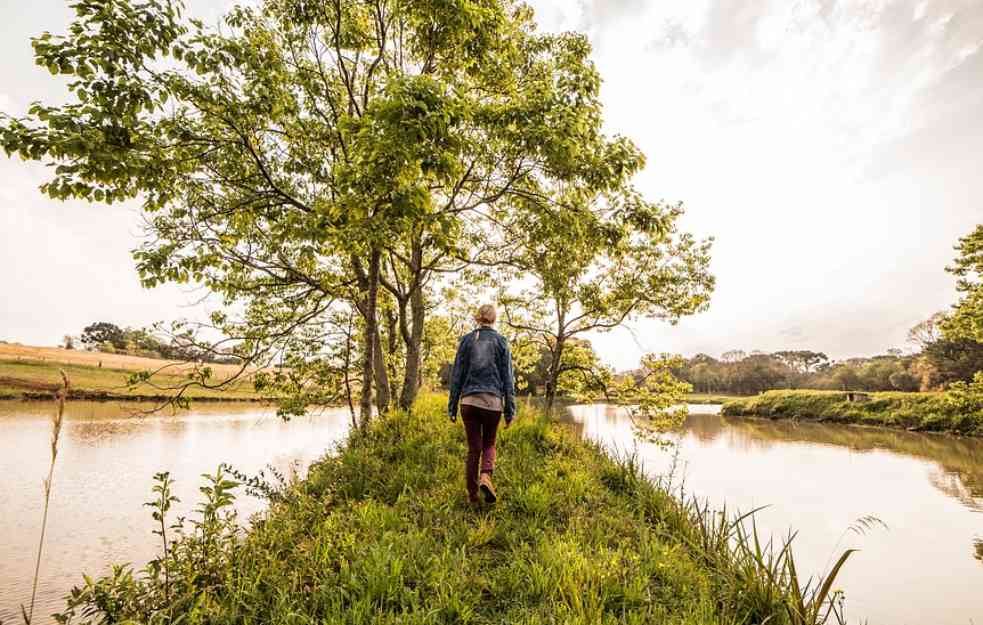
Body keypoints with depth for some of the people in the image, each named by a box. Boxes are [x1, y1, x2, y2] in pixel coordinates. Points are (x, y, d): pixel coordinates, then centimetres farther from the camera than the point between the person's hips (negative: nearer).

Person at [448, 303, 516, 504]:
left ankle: (472, 494, 17)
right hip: (493, 400, -1)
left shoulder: (466, 340, 4)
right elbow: (507, 378, 1)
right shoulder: (501, 341, 2)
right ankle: (485, 476, -8)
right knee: (489, 444, 18)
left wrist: (452, 406, 9)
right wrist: (510, 410, 5)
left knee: (473, 448, 12)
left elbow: (457, 375, 3)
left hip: (469, 400, 1)